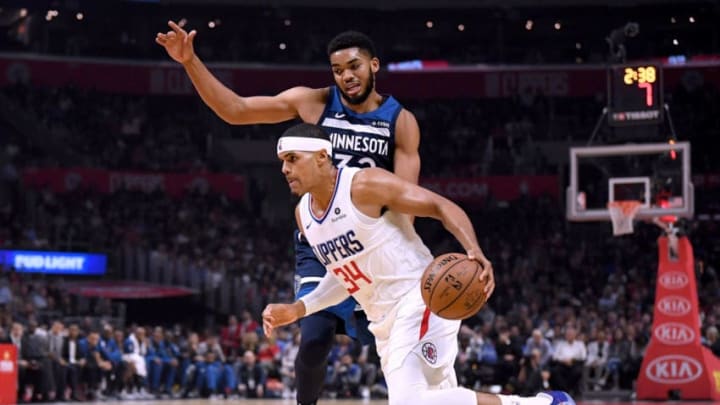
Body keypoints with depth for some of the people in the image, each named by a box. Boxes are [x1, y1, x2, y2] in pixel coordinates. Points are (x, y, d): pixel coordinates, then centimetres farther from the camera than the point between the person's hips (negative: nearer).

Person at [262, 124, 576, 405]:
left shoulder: (364, 184, -15)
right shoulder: (303, 215, 9)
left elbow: (442, 206, -15)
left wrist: (474, 252, -31)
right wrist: (296, 310, 11)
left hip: (420, 302, -8)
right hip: (384, 324, 8)